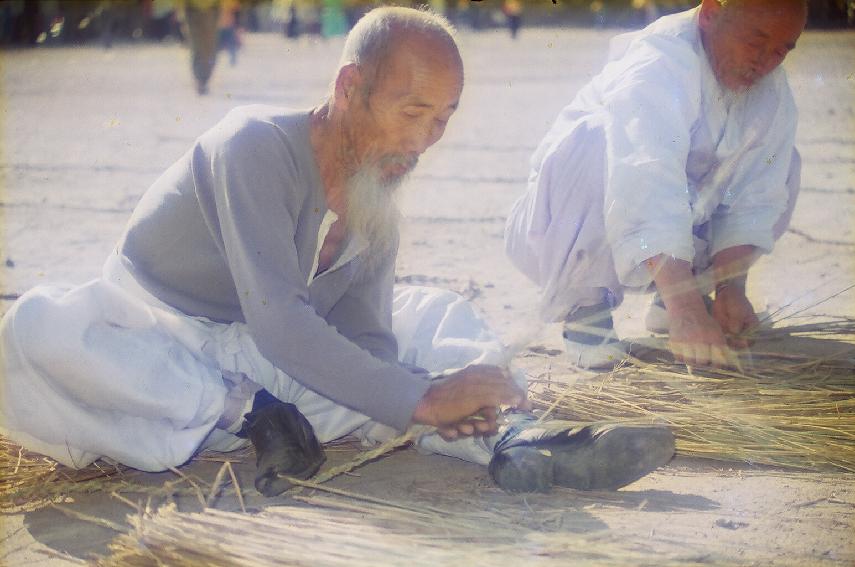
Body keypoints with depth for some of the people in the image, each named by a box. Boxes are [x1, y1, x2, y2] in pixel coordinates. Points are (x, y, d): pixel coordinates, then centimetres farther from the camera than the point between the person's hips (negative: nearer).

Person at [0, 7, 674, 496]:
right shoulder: (256, 145, -21)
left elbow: (365, 337, -4)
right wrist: (418, 401, -32)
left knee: (443, 314, 3)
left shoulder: (379, 208, 2)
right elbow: (278, 325, -29)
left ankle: (516, 440, -28)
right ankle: (249, 421, -28)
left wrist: (447, 400, -25)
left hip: (271, 374, 6)